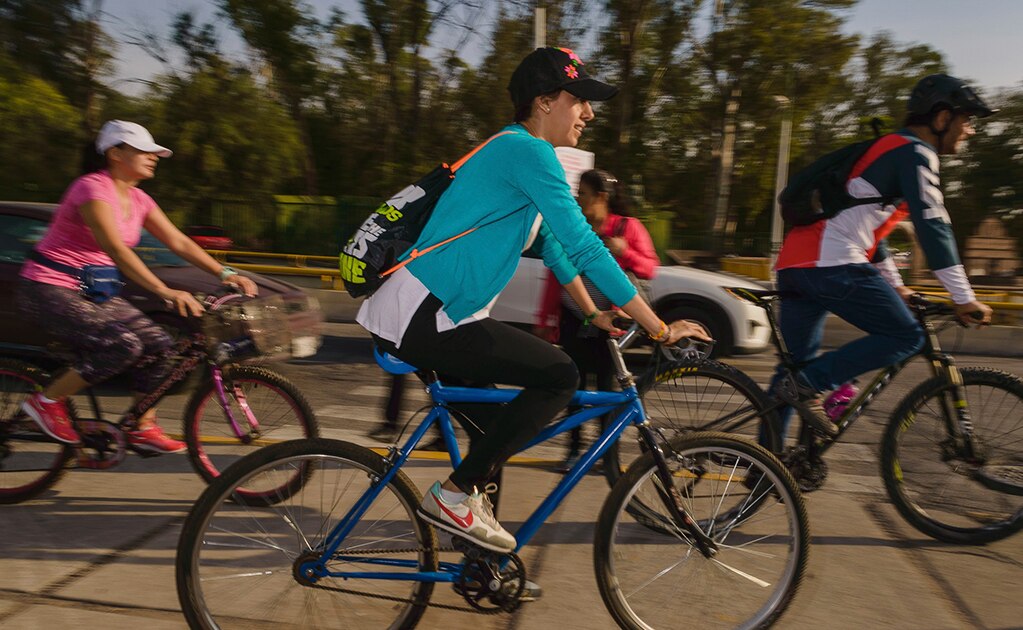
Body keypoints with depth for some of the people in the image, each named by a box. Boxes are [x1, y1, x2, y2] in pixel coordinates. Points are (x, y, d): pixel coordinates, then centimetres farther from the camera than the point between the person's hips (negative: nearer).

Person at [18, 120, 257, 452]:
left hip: (92, 292, 8)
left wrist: (226, 273, -7)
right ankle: (46, 401, -7)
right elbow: (115, 249, -31)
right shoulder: (92, 188, -19)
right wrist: (166, 292, -41)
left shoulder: (138, 200, 6)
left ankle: (143, 429, 6)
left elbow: (180, 242, 4)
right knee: (123, 344, -27)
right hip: (49, 290, -8)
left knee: (158, 342, -6)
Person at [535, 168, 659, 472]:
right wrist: (546, 320, 5)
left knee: (606, 386, 2)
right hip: (573, 320, 2)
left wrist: (625, 252, -22)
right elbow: (555, 276, 6)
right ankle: (574, 449, 16)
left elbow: (650, 268, -4)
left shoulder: (627, 227, -2)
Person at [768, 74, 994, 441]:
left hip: (794, 264, 10)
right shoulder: (914, 153, -1)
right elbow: (933, 228, -10)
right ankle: (808, 386, -11)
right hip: (832, 264, -10)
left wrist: (895, 286, 35)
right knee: (906, 337, -2)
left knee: (796, 365, 14)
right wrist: (965, 299, -7)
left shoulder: (889, 150, 29)